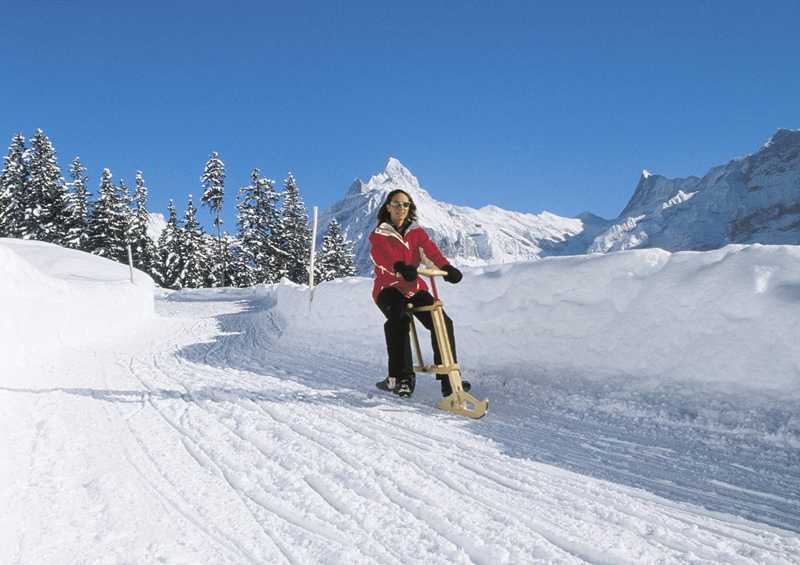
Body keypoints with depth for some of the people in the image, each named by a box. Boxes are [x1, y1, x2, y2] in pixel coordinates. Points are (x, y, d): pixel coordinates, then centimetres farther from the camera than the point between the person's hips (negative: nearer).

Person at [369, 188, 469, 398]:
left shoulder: (416, 231, 13)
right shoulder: (378, 235, 3)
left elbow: (430, 249, -9)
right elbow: (386, 255, -21)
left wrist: (447, 267, -31)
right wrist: (401, 267, -45)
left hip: (414, 288, 3)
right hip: (389, 288, -3)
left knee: (442, 322, -17)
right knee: (398, 319, -35)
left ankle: (448, 378, -11)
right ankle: (401, 376, -33)